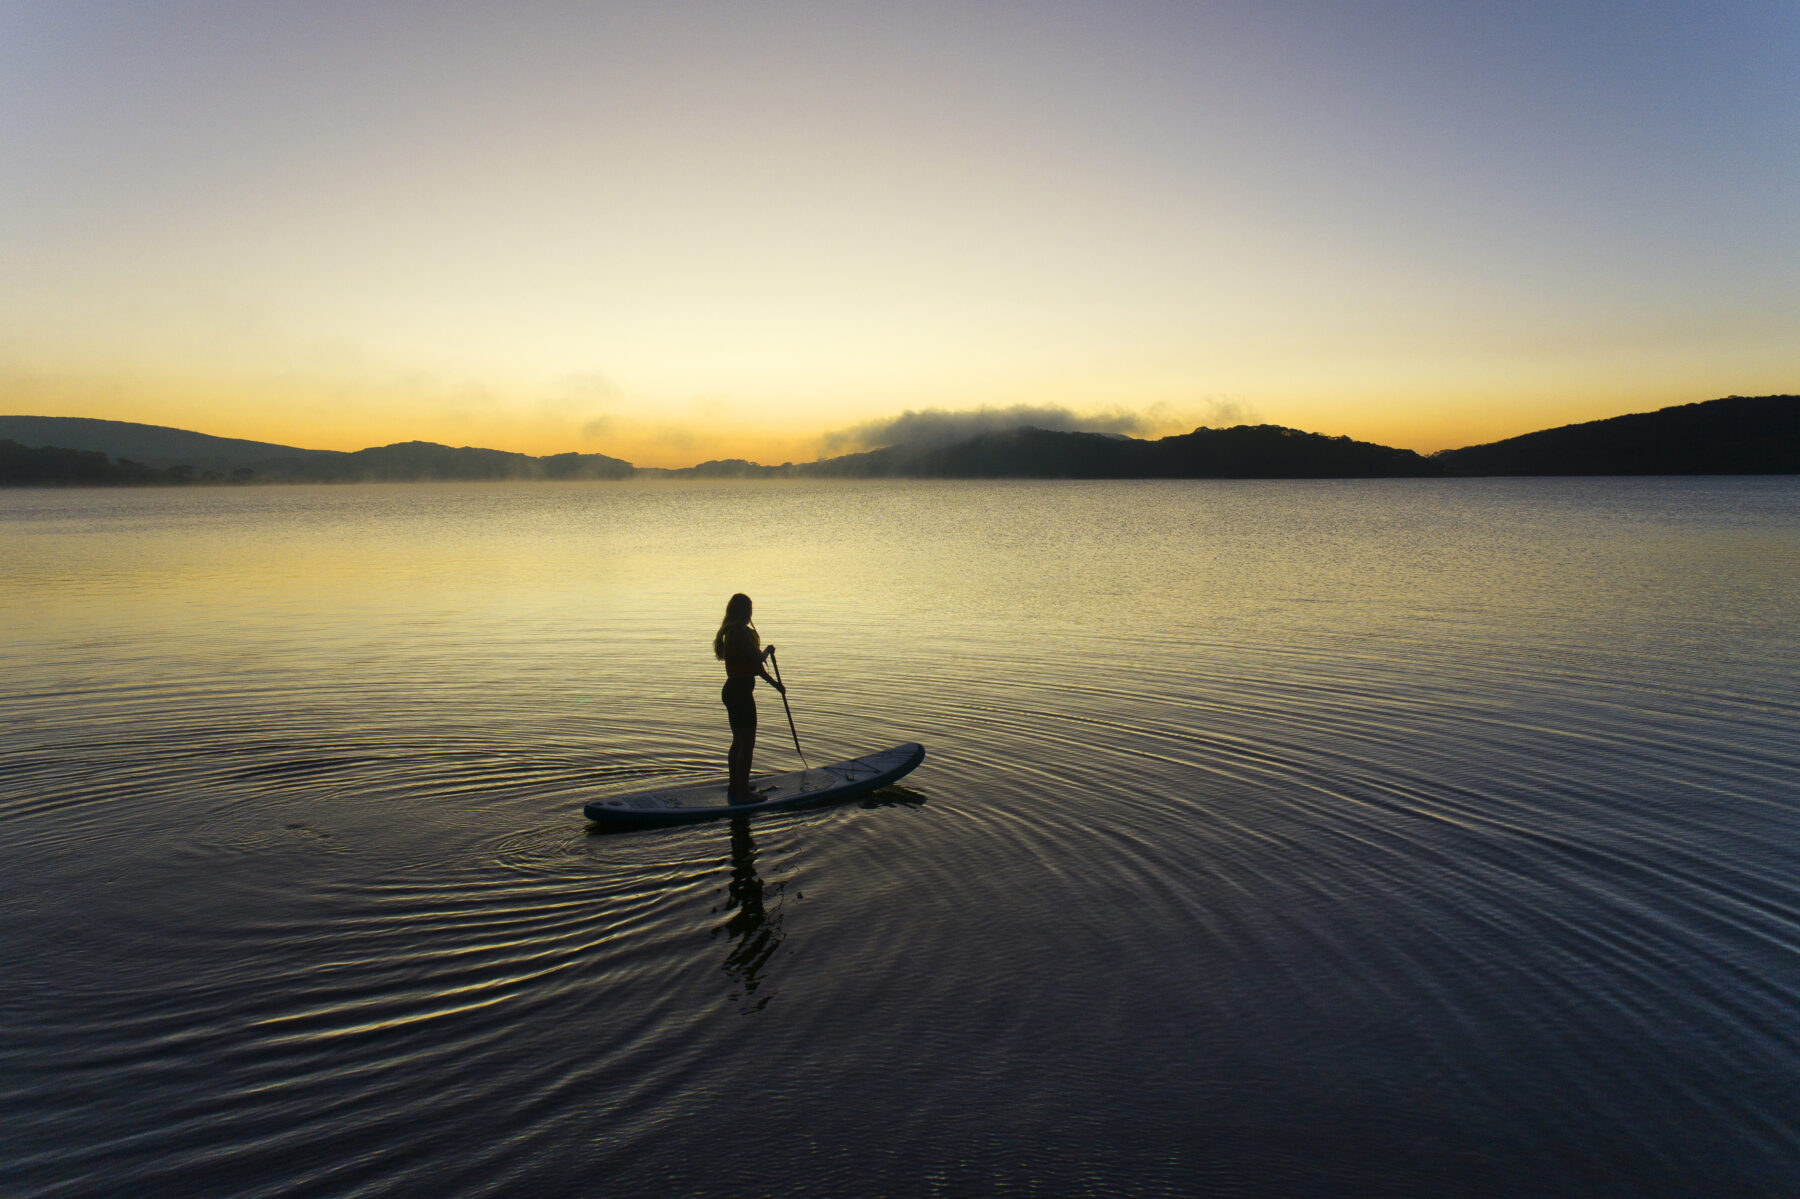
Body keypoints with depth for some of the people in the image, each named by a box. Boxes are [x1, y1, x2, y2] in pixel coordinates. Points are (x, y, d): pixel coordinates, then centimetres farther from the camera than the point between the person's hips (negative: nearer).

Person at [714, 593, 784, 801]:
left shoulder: (730, 631, 14)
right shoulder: (741, 631, -17)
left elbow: (753, 664, 20)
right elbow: (758, 658, -24)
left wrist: (774, 683, 24)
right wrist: (768, 650, -2)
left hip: (732, 691, 10)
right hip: (741, 692, -10)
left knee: (738, 742, 19)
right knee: (747, 743, -3)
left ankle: (734, 787, 28)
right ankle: (742, 792, 2)